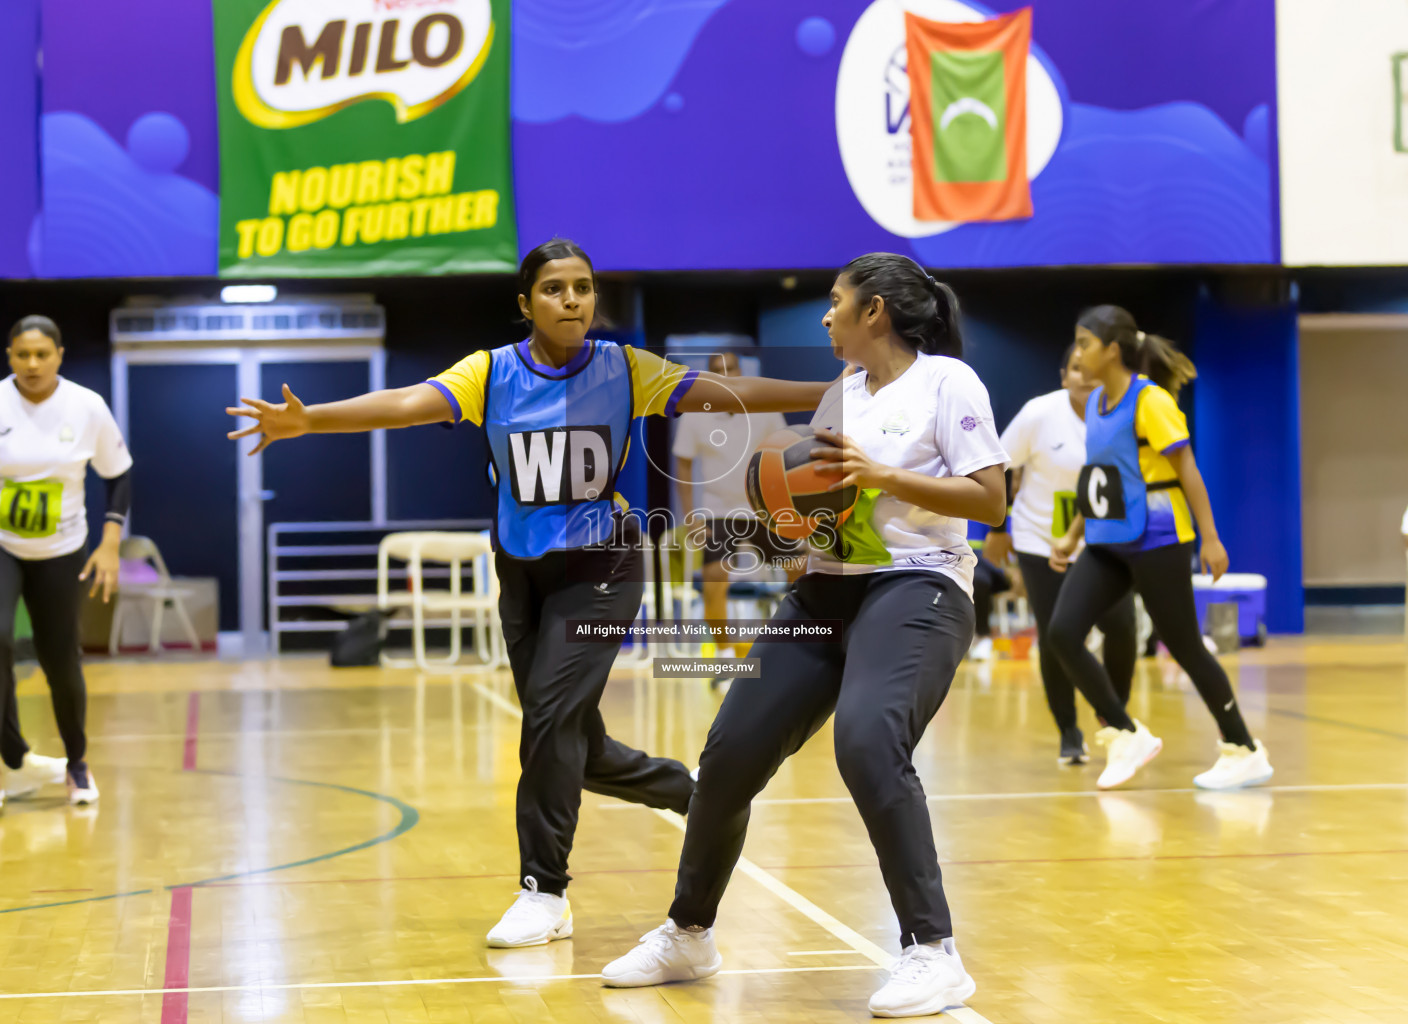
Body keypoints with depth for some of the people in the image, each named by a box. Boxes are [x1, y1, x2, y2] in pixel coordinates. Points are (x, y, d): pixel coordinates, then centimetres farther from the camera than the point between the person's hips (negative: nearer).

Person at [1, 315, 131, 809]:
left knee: (60, 662, 4)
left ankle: (76, 762, 30)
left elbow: (119, 473, 3)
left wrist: (110, 543, -6)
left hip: (59, 553, 1)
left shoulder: (87, 407, -10)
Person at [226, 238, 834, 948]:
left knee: (552, 714, -18)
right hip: (523, 576, 3)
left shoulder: (625, 370, -6)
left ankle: (544, 893, -7)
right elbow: (405, 403, -18)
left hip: (599, 572, -3)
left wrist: (832, 395, -22)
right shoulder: (491, 373, -5)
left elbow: (726, 394, -12)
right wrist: (307, 420, -33)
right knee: (575, 748, 7)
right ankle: (690, 793, 34)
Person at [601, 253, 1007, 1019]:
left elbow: (989, 500, -12)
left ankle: (934, 954, -22)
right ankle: (688, 935, 22)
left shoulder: (946, 381, -5)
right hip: (824, 594, 7)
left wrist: (880, 476, -20)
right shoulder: (838, 396, 15)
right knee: (730, 753, 2)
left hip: (916, 590, -7)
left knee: (867, 742, -31)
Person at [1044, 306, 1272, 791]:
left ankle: (1246, 753, 13)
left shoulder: (1150, 400, -12)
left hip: (1154, 542, -8)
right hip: (1107, 546, 8)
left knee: (1185, 647, -2)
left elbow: (1187, 470, -13)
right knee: (1062, 633, -7)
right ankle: (1127, 736, 4)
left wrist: (1210, 539, -17)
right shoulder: (1096, 402, 11)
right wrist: (1072, 536, 19)